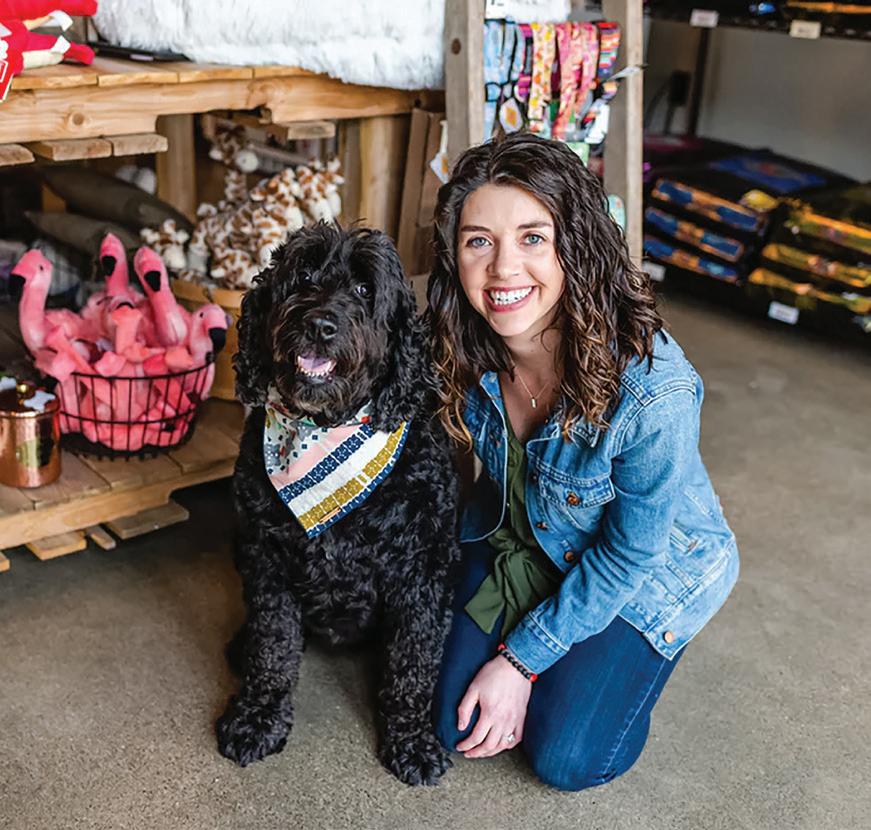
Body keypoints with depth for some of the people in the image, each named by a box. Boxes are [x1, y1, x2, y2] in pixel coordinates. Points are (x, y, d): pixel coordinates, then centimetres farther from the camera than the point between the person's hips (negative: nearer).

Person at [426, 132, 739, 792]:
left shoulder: (653, 394, -38)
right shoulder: (466, 348, -23)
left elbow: (628, 556, -23)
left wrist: (523, 658, -15)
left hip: (648, 572, -4)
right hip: (517, 539, 4)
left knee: (567, 759, -5)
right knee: (457, 725, 3)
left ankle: (631, 656, 23)